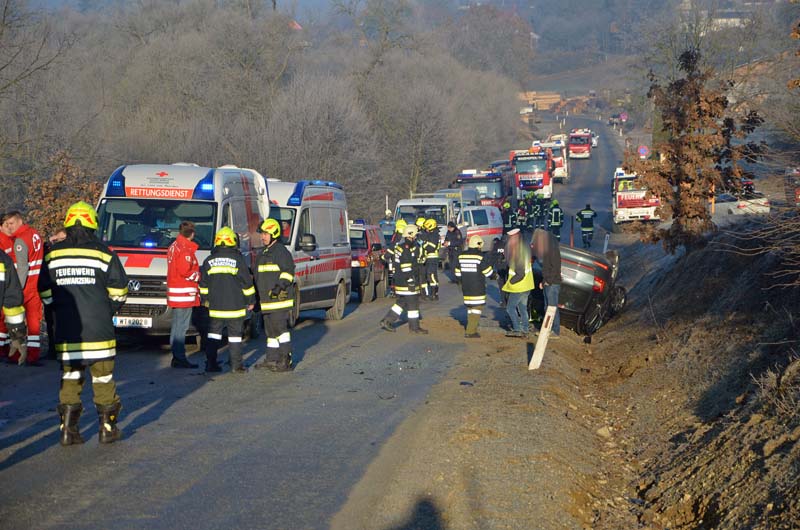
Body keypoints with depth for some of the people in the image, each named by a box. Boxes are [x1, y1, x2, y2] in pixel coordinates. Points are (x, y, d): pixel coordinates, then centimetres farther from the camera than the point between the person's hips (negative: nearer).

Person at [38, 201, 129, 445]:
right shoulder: (104, 253, -4)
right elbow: (119, 290, -1)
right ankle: (107, 427, 10)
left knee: (69, 376, 8)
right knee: (103, 377, 7)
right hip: (98, 328, -2)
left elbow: (44, 291, 8)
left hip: (66, 331, 2)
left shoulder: (53, 254, 3)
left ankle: (68, 428, 3)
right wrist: (109, 310, 16)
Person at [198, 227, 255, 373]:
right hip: (235, 306, -3)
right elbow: (247, 282, -4)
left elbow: (203, 283, 10)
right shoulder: (238, 259, -5)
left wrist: (205, 299, 22)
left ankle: (211, 363, 4)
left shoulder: (209, 261, 5)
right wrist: (250, 301, 5)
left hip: (215, 306, 3)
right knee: (235, 334, 3)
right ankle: (236, 365, 2)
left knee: (214, 333, 10)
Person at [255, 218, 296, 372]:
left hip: (279, 299, -10)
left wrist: (281, 285, -25)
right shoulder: (263, 254, 21)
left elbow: (288, 272, -14)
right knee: (270, 330, 13)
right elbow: (258, 277, 28)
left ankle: (286, 361, -11)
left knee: (281, 329, -11)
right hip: (266, 300, 10)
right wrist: (256, 297, 27)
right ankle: (272, 360, 19)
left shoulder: (281, 252, -9)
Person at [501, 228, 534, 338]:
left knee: (510, 307, 2)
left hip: (519, 286, -9)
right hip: (526, 285, 9)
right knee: (522, 308, 16)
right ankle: (524, 330, 19)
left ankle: (517, 329, 2)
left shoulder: (518, 254, -23)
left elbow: (520, 274, -23)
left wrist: (510, 282, -12)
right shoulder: (525, 250, 5)